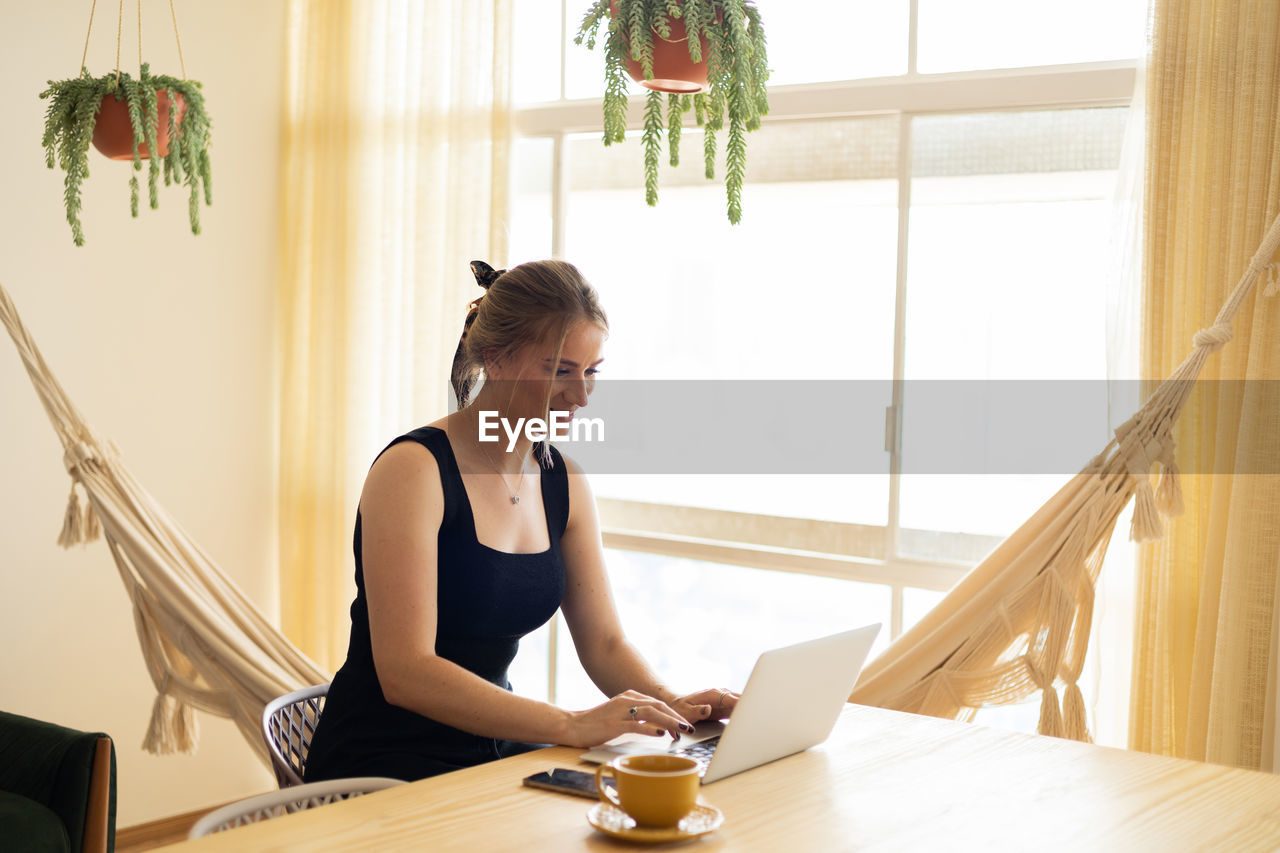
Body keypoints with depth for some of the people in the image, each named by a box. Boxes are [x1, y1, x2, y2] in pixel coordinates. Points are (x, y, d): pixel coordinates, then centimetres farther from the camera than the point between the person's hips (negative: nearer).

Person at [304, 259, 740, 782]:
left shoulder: (562, 480, 7)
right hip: (386, 770, -7)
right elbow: (405, 672, -24)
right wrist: (572, 726, -31)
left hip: (494, 750, 7)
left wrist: (673, 704, -13)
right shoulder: (413, 470, -17)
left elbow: (603, 641, 8)